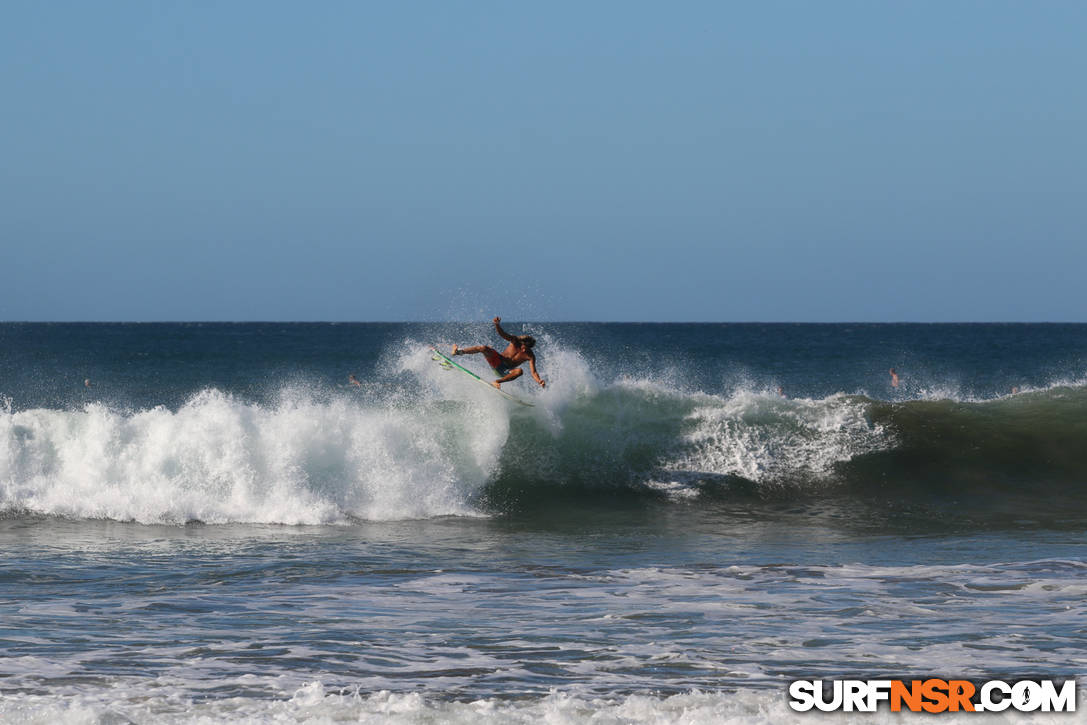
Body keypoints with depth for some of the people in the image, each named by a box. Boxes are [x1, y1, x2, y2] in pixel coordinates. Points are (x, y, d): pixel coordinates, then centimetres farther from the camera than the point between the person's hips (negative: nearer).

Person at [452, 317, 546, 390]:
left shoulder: (530, 356, -12)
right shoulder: (515, 341, -10)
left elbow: (534, 372, -17)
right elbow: (502, 334, -23)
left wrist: (539, 381, -38)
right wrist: (497, 324, -44)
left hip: (505, 372, 0)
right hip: (497, 363, 0)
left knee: (519, 371, -33)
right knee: (483, 348, -26)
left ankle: (496, 382, -28)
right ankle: (458, 352, -19)